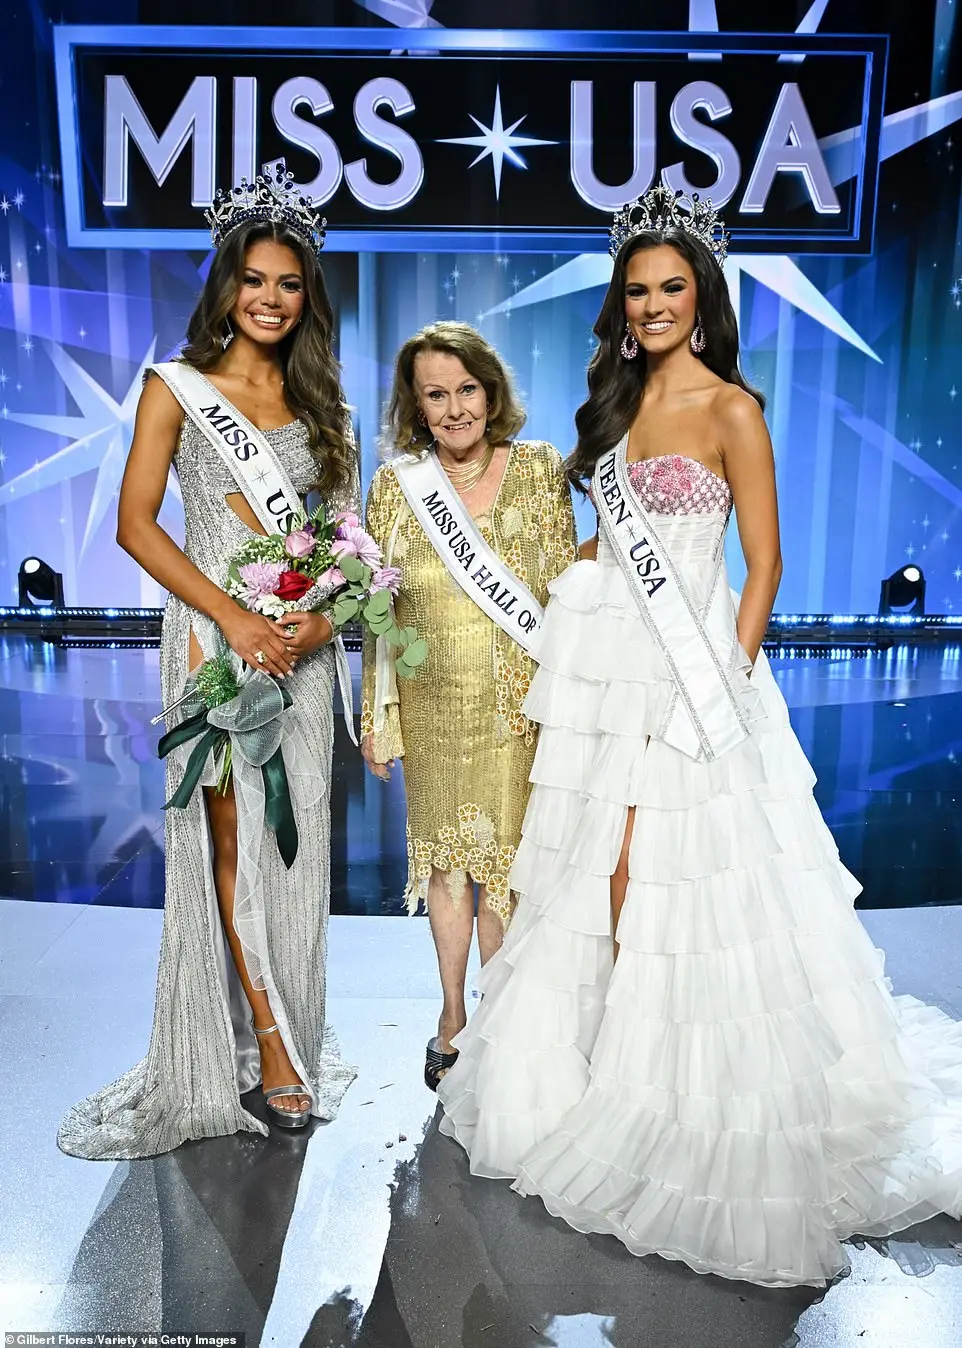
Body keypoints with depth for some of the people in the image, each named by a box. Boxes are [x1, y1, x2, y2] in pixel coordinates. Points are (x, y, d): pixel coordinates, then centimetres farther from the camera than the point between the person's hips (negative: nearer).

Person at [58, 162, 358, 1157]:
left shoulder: (321, 401, 15)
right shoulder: (178, 387, 4)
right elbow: (136, 525, -3)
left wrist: (324, 618, -7)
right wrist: (234, 617, -13)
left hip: (304, 642, 3)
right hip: (215, 631, -3)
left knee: (295, 838, 5)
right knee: (231, 836, 0)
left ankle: (289, 1033, 21)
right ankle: (270, 1046, 15)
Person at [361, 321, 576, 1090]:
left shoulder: (540, 469, -1)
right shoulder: (395, 484, 2)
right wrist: (377, 718, 5)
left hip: (519, 701, -1)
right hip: (433, 706, 2)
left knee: (505, 858, 7)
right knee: (444, 857, 13)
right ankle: (453, 1011, 33)